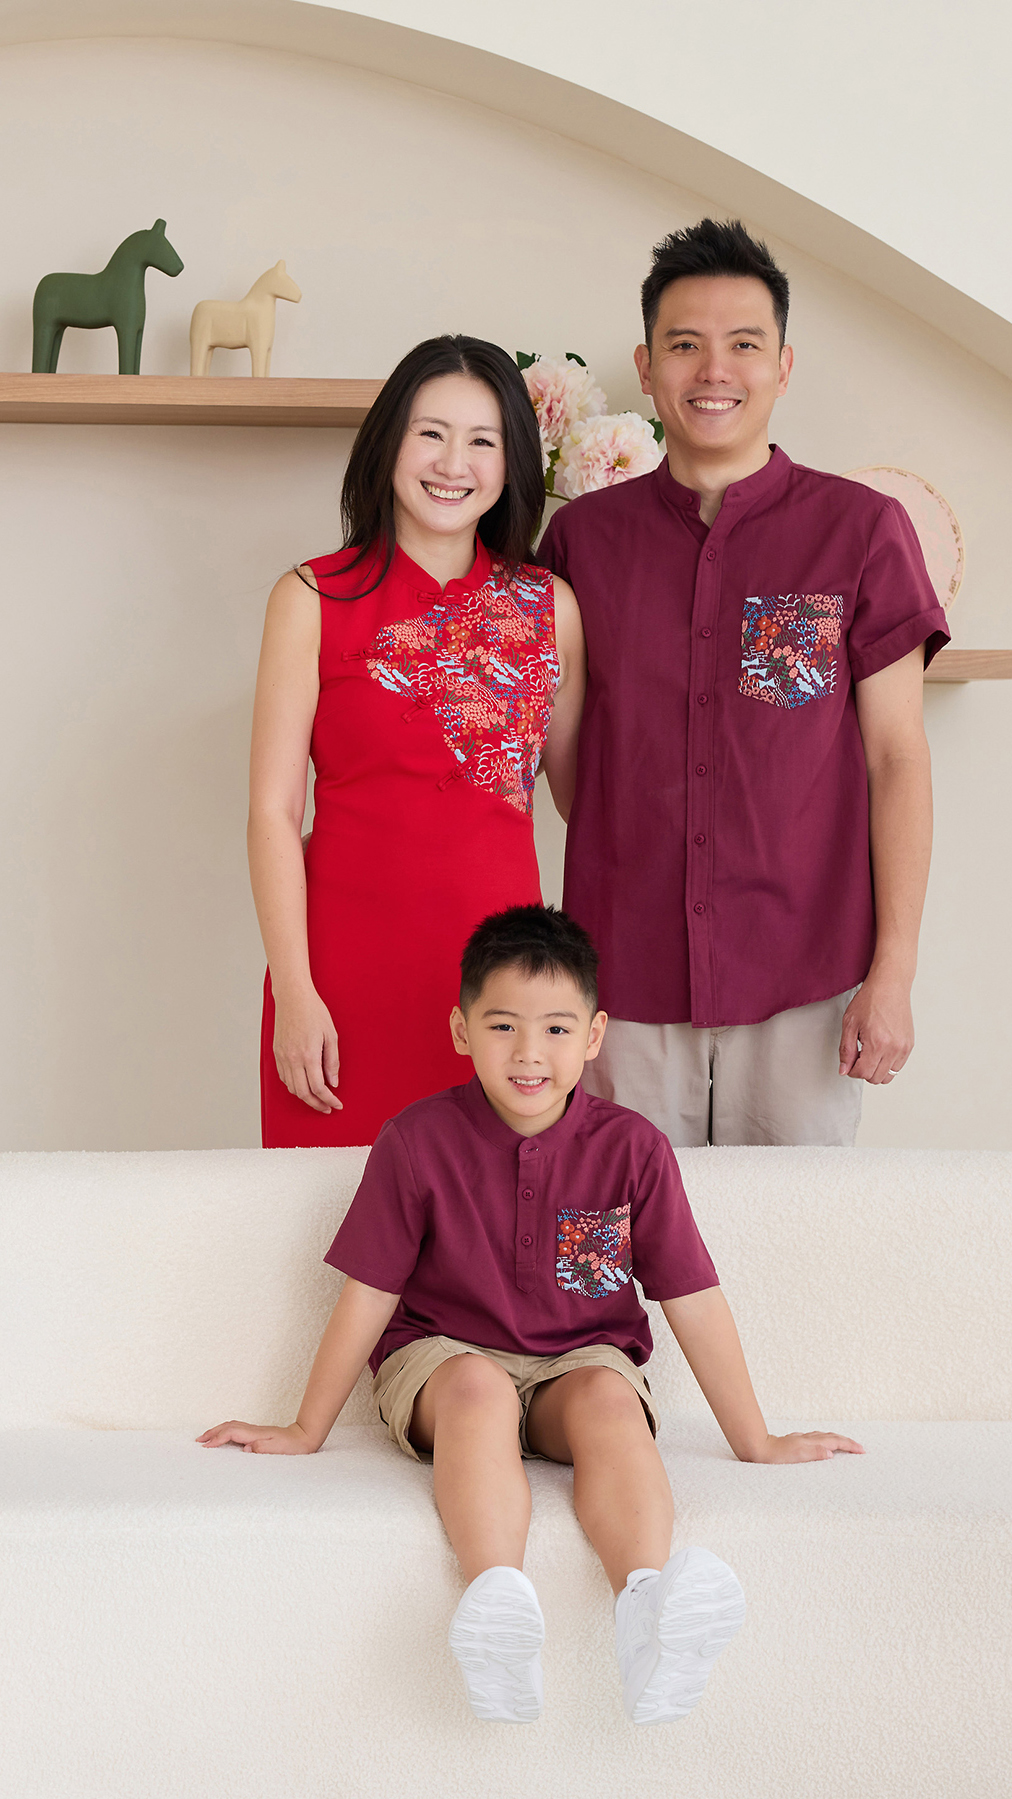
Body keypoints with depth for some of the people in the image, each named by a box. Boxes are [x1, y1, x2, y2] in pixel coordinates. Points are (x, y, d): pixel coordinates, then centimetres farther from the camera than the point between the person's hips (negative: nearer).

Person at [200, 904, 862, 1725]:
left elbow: (694, 1300, 2)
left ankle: (648, 1601, -56)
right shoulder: (418, 1142, -5)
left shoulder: (630, 1148, -3)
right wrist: (307, 1433, 7)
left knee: (608, 1397, -34)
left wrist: (756, 1444, 6)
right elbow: (370, 1294, 2)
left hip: (579, 1359, 1)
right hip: (441, 1355, -1)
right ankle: (499, 1598, -57)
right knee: (478, 1390, -36)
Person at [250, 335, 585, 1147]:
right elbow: (274, 810, -3)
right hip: (349, 954, -2)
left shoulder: (549, 606, 7)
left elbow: (582, 787, 14)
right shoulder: (314, 599, 0)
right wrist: (293, 993, -8)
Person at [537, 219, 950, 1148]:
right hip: (627, 981, 2)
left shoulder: (862, 530, 0)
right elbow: (564, 753, 12)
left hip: (806, 984, -1)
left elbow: (898, 758, 0)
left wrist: (893, 974, -6)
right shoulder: (582, 534, 6)